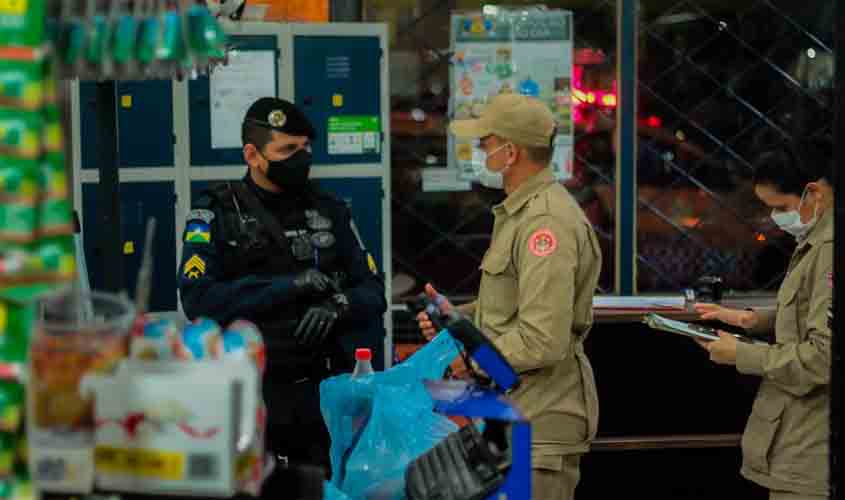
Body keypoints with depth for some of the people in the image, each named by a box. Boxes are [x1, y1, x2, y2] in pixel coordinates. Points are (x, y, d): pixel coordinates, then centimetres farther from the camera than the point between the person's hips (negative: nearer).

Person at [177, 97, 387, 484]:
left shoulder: (329, 212, 10)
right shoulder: (215, 214, -1)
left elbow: (373, 291, 10)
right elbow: (197, 299, -14)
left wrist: (338, 305, -13)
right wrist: (289, 286, -19)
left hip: (321, 390, 3)